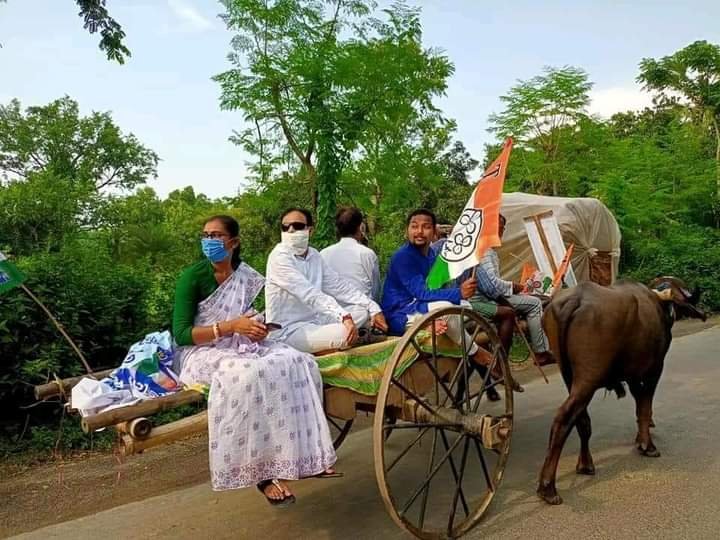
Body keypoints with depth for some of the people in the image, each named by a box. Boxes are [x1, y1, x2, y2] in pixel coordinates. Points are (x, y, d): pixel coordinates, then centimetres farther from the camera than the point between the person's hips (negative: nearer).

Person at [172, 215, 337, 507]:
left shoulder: (247, 276, 6)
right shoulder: (192, 276, -9)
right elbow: (181, 334, -14)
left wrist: (256, 329, -6)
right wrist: (231, 326, -24)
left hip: (239, 347, 5)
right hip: (201, 352, -5)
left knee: (298, 363, -18)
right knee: (250, 375, -36)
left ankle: (303, 455, -11)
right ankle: (262, 471, -24)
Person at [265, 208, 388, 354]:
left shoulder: (314, 255, 7)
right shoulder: (279, 257, -15)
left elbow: (339, 286, 7)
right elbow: (310, 294, -27)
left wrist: (374, 308, -2)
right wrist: (345, 317, -37)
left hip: (314, 321, 8)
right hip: (287, 331, -8)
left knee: (363, 311, 4)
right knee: (344, 333, -29)